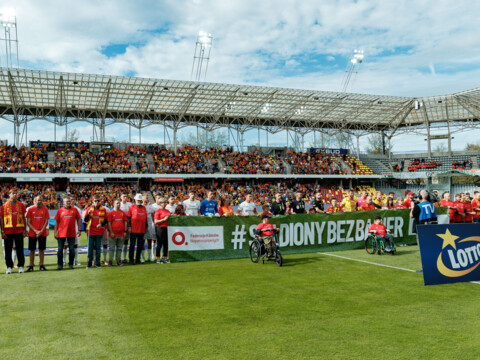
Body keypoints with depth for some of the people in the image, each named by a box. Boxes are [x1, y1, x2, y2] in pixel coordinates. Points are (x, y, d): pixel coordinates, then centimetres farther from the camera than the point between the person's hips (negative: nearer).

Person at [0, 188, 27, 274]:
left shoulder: (21, 205, 5)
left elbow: (23, 218, 8)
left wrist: (24, 230, 3)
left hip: (19, 231, 0)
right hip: (8, 231, 0)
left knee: (20, 249, 4)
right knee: (8, 250, 5)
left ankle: (21, 266, 11)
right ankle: (9, 266, 15)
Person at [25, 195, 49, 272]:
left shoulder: (45, 209, 3)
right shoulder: (30, 209, 1)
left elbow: (46, 222, 2)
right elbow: (28, 223, -2)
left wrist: (41, 231, -10)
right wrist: (35, 231, -11)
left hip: (42, 233, 1)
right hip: (32, 233, -1)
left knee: (41, 249, 5)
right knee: (32, 250, 3)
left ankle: (41, 265, 12)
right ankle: (31, 266, 10)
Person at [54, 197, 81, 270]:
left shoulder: (74, 210, 4)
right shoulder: (60, 210, 3)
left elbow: (78, 220, 8)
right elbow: (57, 222, 6)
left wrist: (79, 230, 3)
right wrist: (55, 232, 1)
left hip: (72, 233, 0)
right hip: (61, 233, 0)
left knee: (72, 249, 4)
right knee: (60, 249, 4)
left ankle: (71, 264, 14)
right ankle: (60, 264, 14)